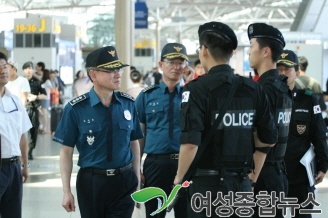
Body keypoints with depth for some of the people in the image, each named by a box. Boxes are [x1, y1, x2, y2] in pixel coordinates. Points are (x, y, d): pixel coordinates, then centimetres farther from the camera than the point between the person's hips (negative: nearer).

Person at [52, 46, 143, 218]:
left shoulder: (128, 104, 1)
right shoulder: (76, 109, -8)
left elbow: (134, 144, 10)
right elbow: (66, 152, -5)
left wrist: (137, 181, 8)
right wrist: (67, 191, -9)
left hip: (124, 181, 2)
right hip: (91, 182, -2)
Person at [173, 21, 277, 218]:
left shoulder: (197, 89, -12)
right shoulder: (254, 89, 4)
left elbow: (190, 144, -21)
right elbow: (269, 139, 7)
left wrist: (179, 178, -6)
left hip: (208, 184, -5)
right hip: (242, 183, 5)